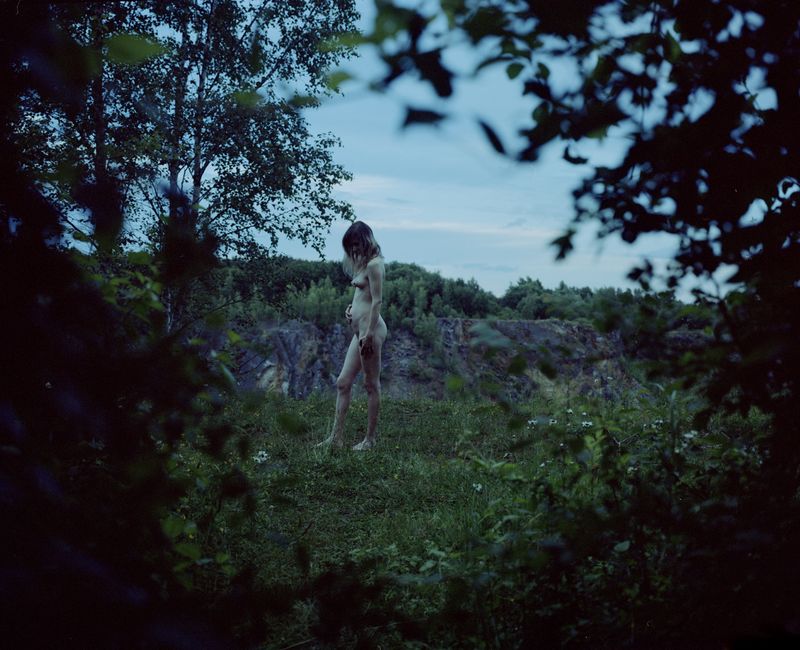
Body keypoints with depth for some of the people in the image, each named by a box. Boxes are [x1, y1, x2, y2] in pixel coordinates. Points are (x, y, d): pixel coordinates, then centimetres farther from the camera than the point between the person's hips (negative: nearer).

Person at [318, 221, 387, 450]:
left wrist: (369, 333, -21)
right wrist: (351, 307, 10)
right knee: (343, 383, 8)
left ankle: (370, 439, 7)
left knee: (371, 385, -1)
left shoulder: (374, 264, -11)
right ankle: (336, 437, 11)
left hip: (370, 328, -10)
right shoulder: (364, 263, 18)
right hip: (359, 329, 10)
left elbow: (377, 301, -17)